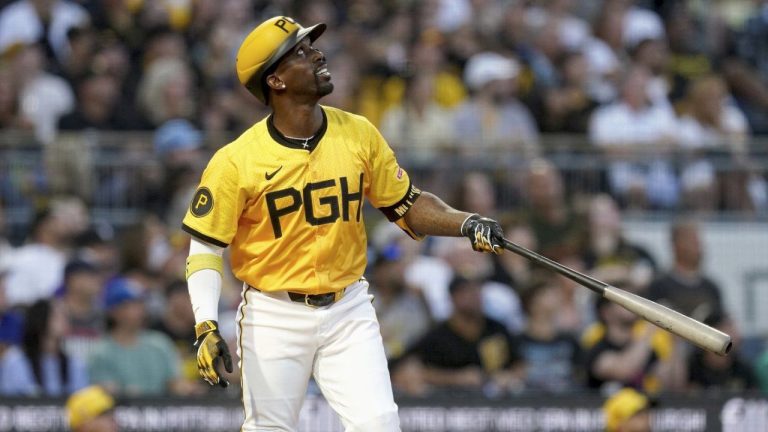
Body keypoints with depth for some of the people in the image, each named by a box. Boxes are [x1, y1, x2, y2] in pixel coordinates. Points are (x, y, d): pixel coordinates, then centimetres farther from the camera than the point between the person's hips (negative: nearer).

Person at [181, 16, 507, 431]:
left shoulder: (359, 134, 0)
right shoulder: (235, 162, -12)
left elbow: (408, 206, 8)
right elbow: (205, 246, -7)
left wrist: (466, 223, -10)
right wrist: (206, 326, -19)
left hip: (348, 311, 3)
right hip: (275, 316, -3)